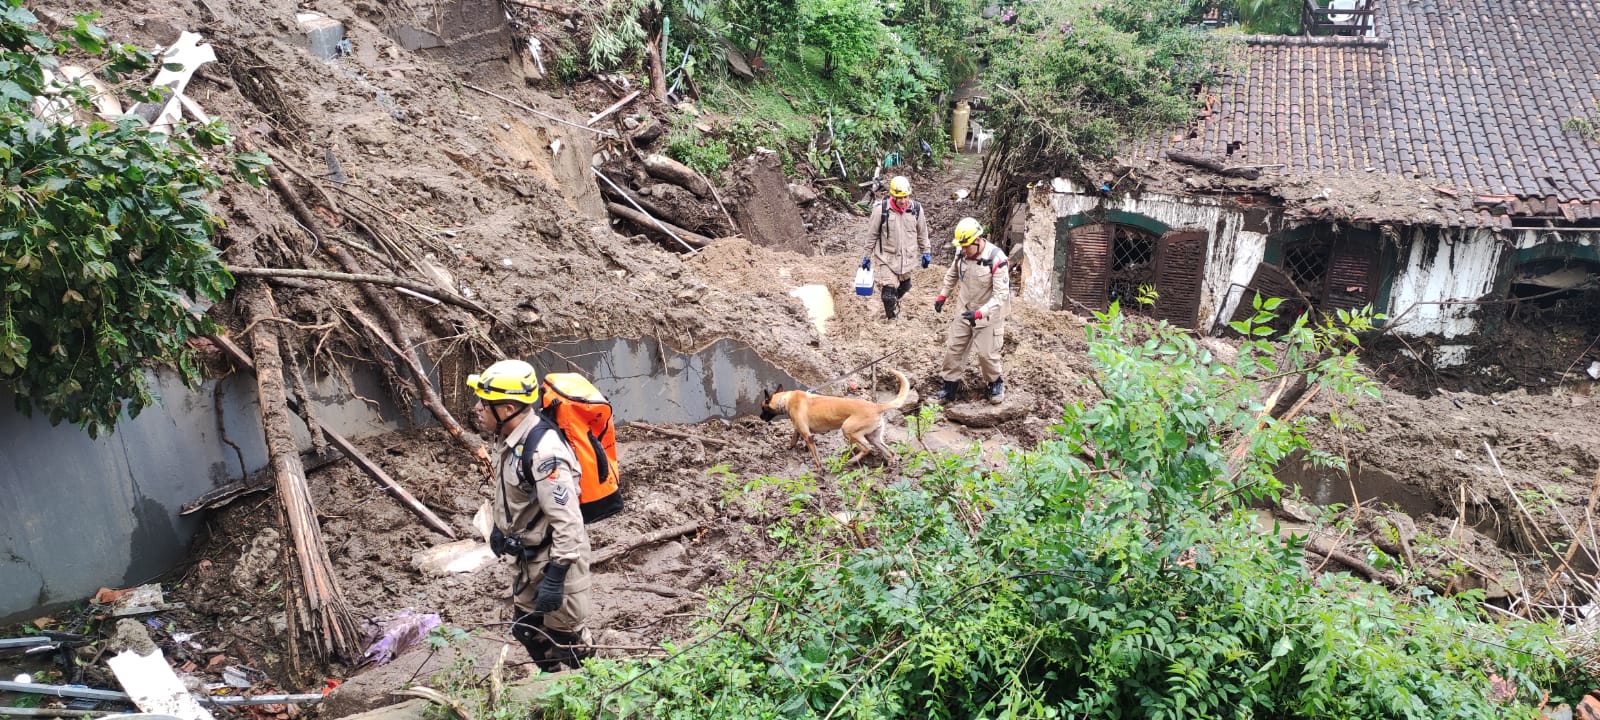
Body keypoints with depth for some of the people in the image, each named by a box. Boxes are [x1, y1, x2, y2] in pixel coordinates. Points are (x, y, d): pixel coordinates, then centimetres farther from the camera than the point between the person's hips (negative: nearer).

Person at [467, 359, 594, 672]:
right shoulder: (509, 437, -3)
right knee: (526, 628, 25)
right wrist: (500, 525, 25)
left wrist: (555, 577, -28)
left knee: (566, 638, 6)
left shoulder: (543, 451, -33)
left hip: (557, 556, -10)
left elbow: (568, 521, -32)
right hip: (530, 554, 10)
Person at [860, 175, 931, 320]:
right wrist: (867, 256, 0)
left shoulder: (916, 209, -8)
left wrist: (926, 252, 10)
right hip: (887, 258, -4)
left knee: (905, 285, 22)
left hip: (907, 258, 4)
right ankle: (891, 318, 9)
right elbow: (872, 235, -5)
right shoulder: (881, 210, -16)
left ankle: (895, 301, 54)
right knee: (889, 290, -10)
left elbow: (922, 232, 7)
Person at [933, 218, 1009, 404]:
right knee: (953, 347, 7)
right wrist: (942, 296, 12)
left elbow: (1001, 295, -26)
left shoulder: (996, 259, -26)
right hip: (964, 310, 5)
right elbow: (952, 274, 15)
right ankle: (950, 386, 21)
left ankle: (996, 383, 28)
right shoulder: (961, 252, -8)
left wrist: (980, 313, -35)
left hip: (987, 314, -5)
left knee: (986, 353, 1)